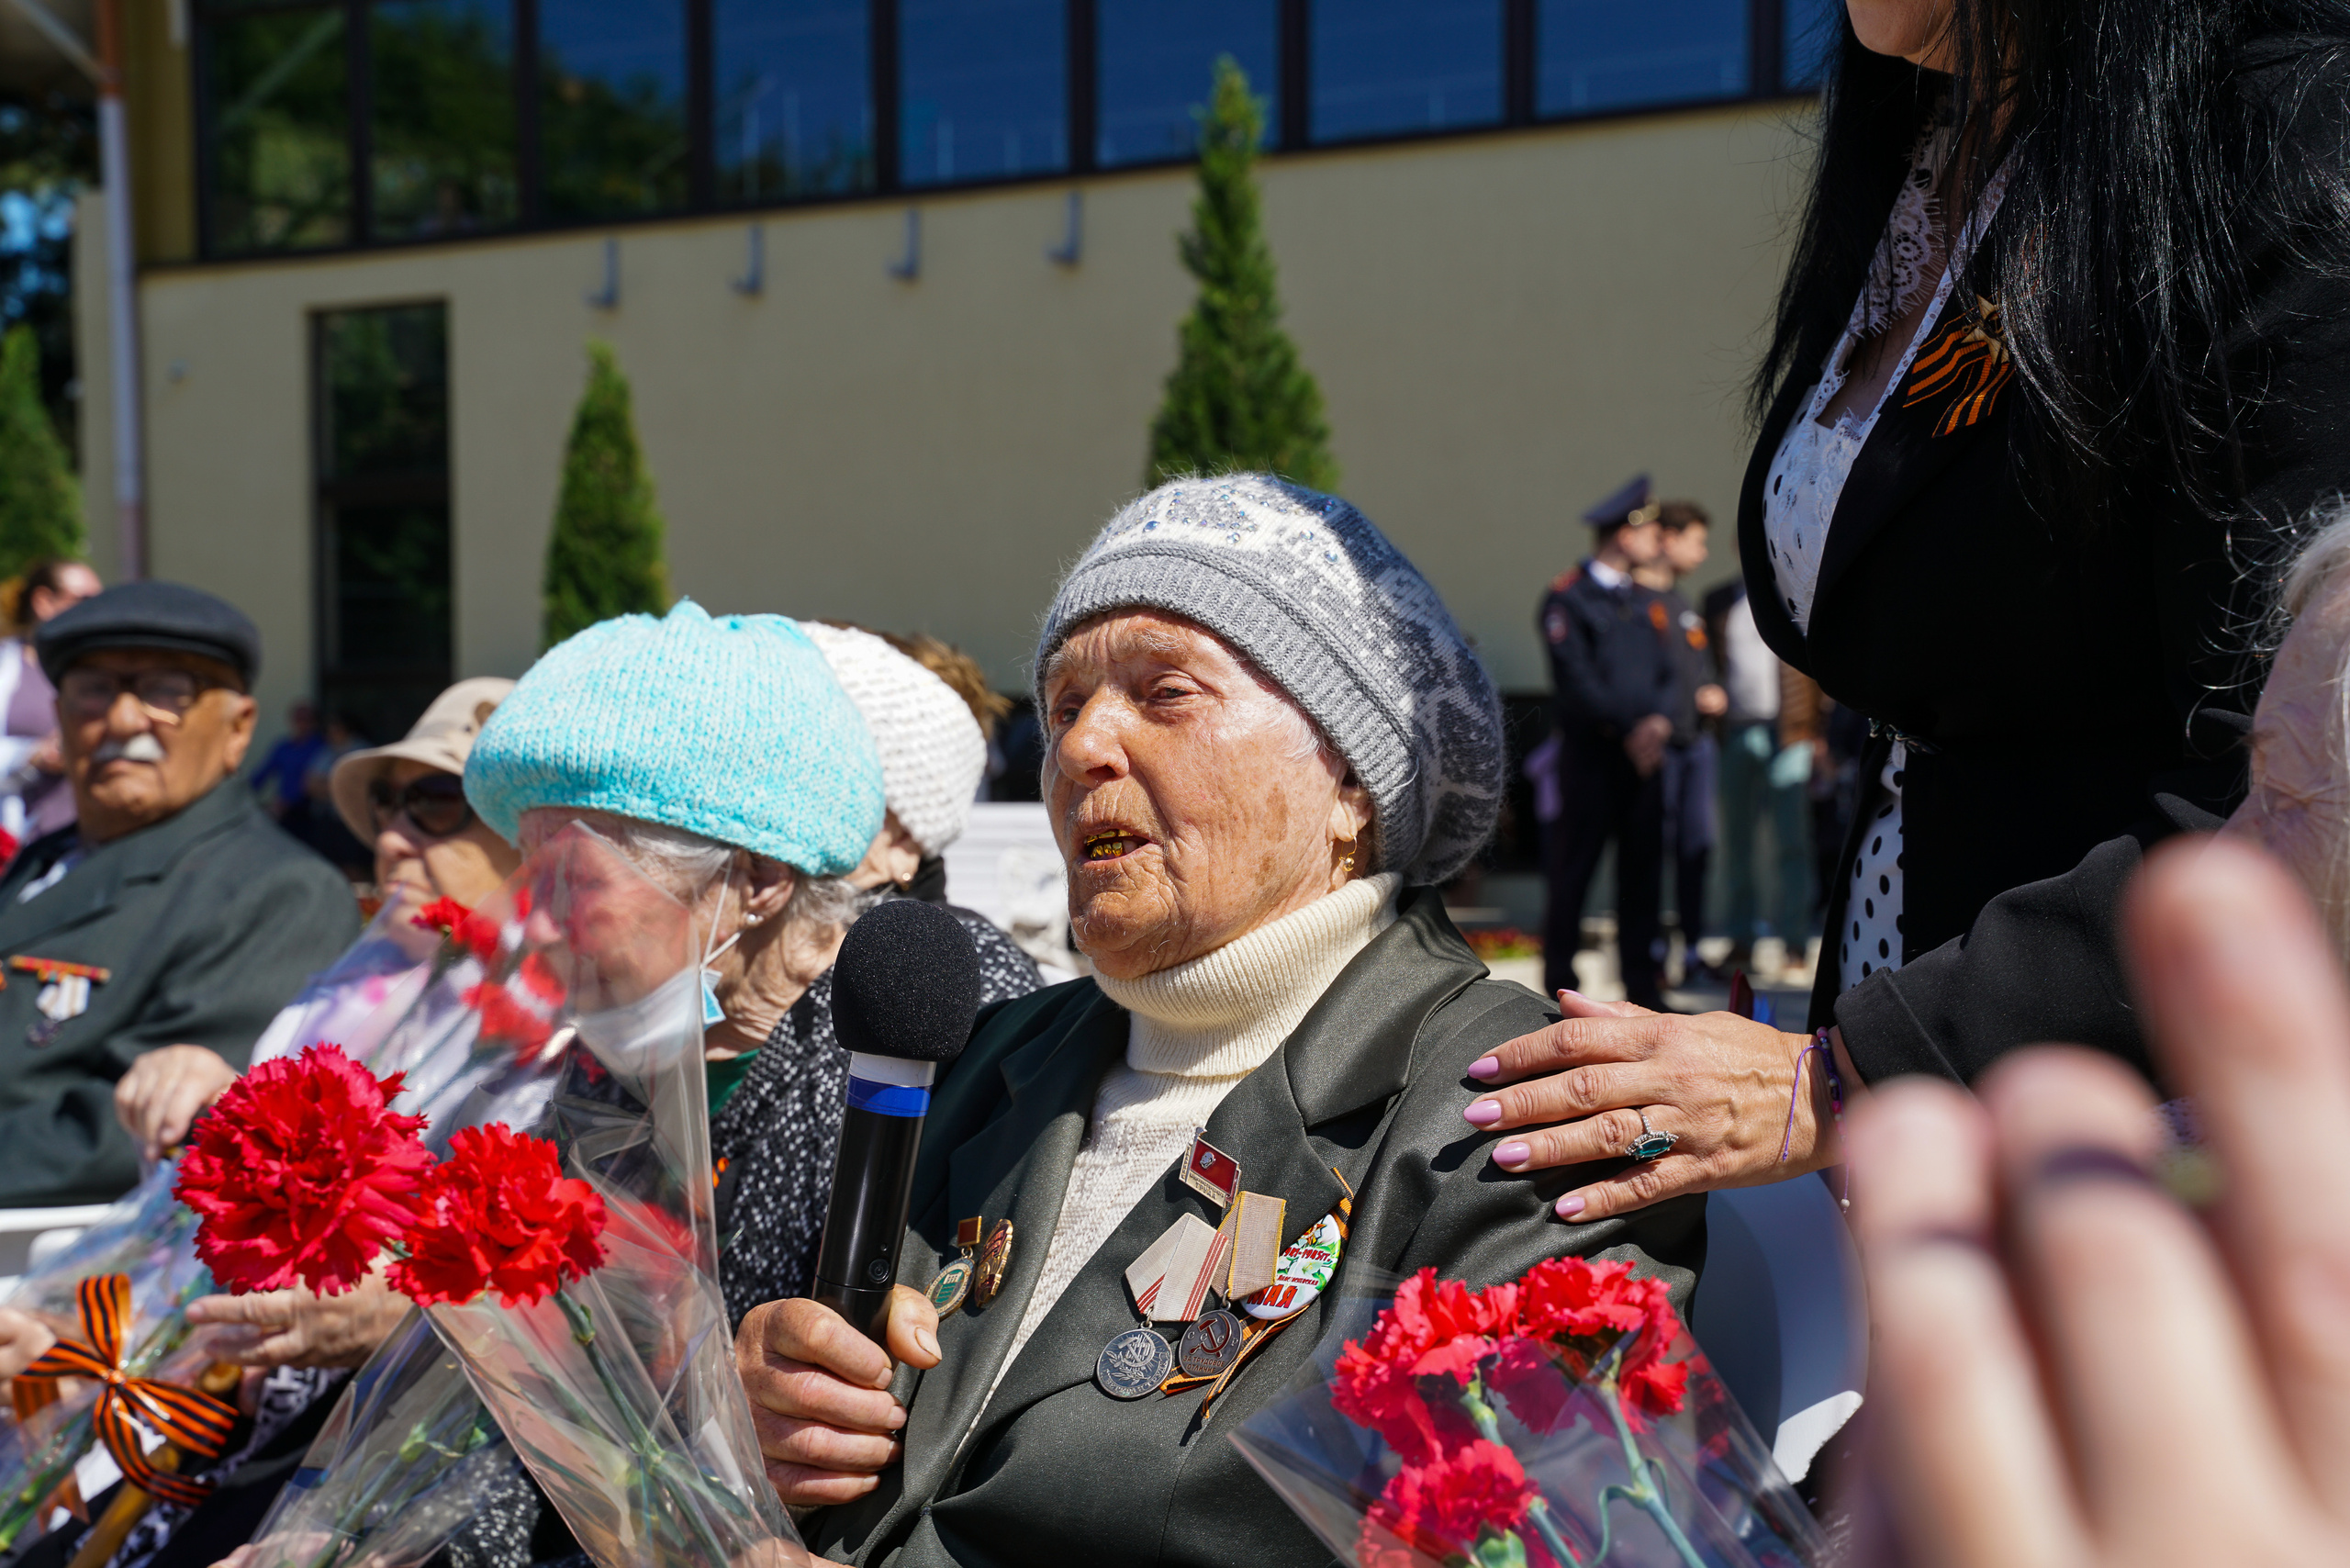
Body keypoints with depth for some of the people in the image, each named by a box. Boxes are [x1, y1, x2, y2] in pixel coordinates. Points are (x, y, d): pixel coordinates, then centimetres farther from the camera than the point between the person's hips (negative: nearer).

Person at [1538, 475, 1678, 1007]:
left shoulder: (1647, 603, 19)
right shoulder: (1567, 599, -3)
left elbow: (1669, 670, 11)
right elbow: (1578, 682, -11)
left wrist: (1659, 720, -8)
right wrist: (1626, 729, -14)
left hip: (1644, 752, 6)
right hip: (1591, 755, -6)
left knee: (1643, 865, 5)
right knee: (1574, 868, -3)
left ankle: (1642, 983, 10)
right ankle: (1561, 984, 4)